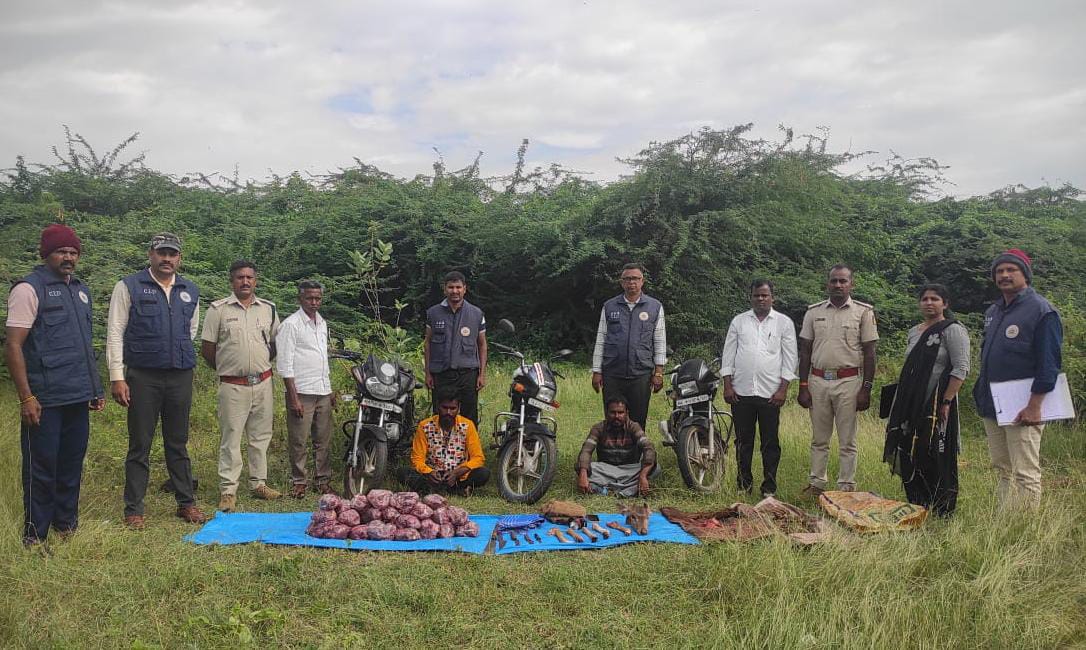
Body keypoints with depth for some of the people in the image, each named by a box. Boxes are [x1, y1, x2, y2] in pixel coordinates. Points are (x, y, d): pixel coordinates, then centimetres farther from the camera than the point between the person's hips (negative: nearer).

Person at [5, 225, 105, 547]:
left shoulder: (80, 290, 14)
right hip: (45, 400, -7)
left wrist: (96, 387, 18)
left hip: (78, 398, 7)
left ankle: (67, 526, 26)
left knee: (72, 464, 14)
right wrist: (26, 397, -17)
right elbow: (13, 346, -13)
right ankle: (35, 537, 13)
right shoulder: (29, 289, -8)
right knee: (42, 468, 2)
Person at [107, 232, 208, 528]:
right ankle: (133, 510, 11)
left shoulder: (190, 291, 10)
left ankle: (186, 503, 19)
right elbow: (115, 334, -4)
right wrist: (117, 377, -10)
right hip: (142, 378, -3)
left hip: (181, 378, 3)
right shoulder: (129, 287, -1)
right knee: (140, 446, 2)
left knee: (178, 444, 11)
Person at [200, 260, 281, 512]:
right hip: (233, 386, -4)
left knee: (261, 436, 11)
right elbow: (207, 348, 0)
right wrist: (224, 369, 6)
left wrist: (260, 364, 11)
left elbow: (276, 343, 18)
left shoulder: (268, 308, 8)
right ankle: (228, 490, 4)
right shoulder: (218, 309, -3)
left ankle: (259, 483, 22)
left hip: (263, 383, 4)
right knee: (231, 438, -2)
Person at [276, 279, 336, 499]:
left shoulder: (322, 323, 15)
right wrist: (294, 397, -16)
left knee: (324, 439, 10)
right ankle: (299, 481, 9)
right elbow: (284, 364, -11)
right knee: (299, 441, -2)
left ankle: (323, 479, 19)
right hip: (301, 391, -7)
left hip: (323, 392, 7)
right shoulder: (291, 324, -7)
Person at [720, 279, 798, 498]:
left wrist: (783, 389, -5)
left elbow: (789, 358, 3)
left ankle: (769, 486, 12)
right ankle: (744, 483, 19)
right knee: (743, 440, 8)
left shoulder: (784, 322, 5)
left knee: (770, 442, 3)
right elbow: (728, 354, 9)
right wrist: (727, 386, 1)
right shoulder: (739, 321, 10)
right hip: (741, 392, 2)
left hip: (770, 393, -1)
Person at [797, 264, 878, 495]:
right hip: (818, 380, 2)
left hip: (848, 381, -2)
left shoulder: (863, 312, 1)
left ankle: (846, 487, 11)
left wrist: (866, 388, -6)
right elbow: (805, 351, 8)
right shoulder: (814, 311, 8)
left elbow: (869, 352, 0)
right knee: (819, 439, 10)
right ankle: (816, 483, 18)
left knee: (847, 441, 4)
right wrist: (803, 386, 3)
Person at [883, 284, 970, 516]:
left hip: (936, 404, -7)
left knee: (936, 458, -4)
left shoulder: (953, 330, -6)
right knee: (911, 455, 9)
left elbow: (961, 369, -13)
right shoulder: (914, 332, 17)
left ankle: (942, 511, 7)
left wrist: (946, 402, -19)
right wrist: (900, 404, 18)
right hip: (911, 404, 7)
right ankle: (916, 505, 21)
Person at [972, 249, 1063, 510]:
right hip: (992, 407, 8)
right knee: (1003, 470, 13)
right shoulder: (993, 311, 15)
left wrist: (1034, 406, -19)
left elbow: (1048, 363, -14)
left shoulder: (1042, 311, -9)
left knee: (1025, 475, -5)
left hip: (1022, 409, -8)